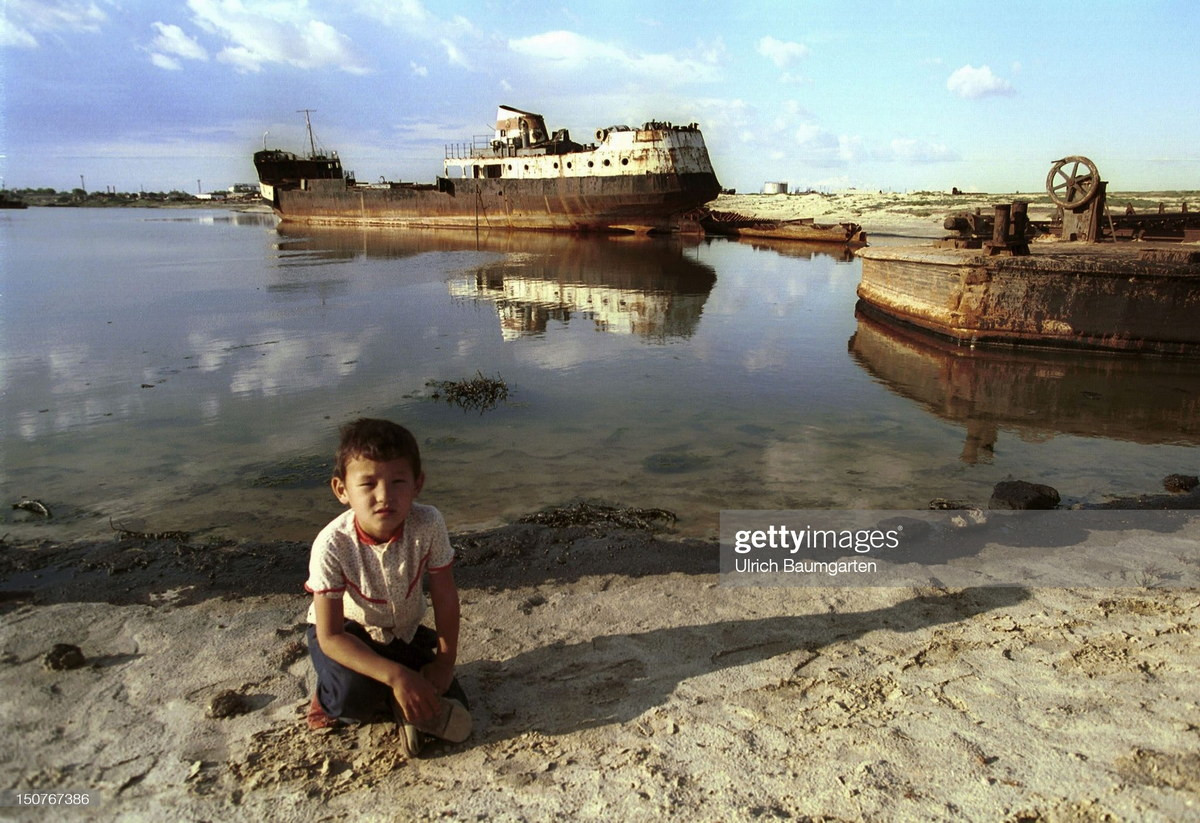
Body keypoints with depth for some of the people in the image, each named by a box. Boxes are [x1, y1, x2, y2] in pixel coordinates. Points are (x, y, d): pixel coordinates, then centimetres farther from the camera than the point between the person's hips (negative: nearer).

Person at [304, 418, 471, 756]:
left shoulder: (428, 525, -28)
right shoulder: (332, 545, -33)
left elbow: (444, 596, -13)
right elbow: (330, 636, -30)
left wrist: (445, 662, -13)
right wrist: (396, 676, -38)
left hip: (404, 633, 2)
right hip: (346, 633, -2)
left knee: (456, 723, -12)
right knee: (355, 693, -34)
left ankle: (397, 703, 16)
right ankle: (329, 697, 2)